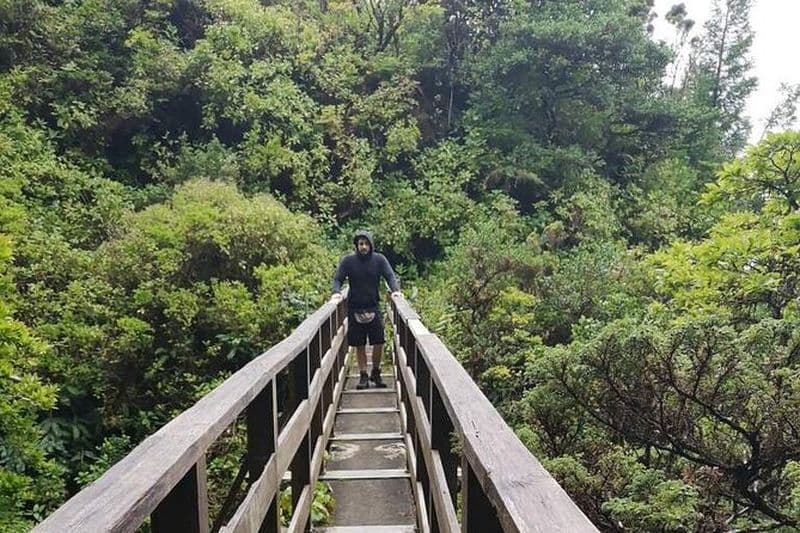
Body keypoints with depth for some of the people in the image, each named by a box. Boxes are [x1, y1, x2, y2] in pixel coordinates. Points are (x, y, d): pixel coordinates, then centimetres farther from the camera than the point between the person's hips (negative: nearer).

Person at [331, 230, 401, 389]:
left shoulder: (379, 259, 0)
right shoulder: (347, 260, -1)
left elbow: (390, 276, -2)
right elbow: (337, 279, 0)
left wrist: (395, 290, -20)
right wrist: (337, 292, -19)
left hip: (373, 307, 0)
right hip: (355, 308, 0)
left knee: (379, 342, -1)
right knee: (359, 345, 6)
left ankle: (376, 372, 19)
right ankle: (363, 376, 18)